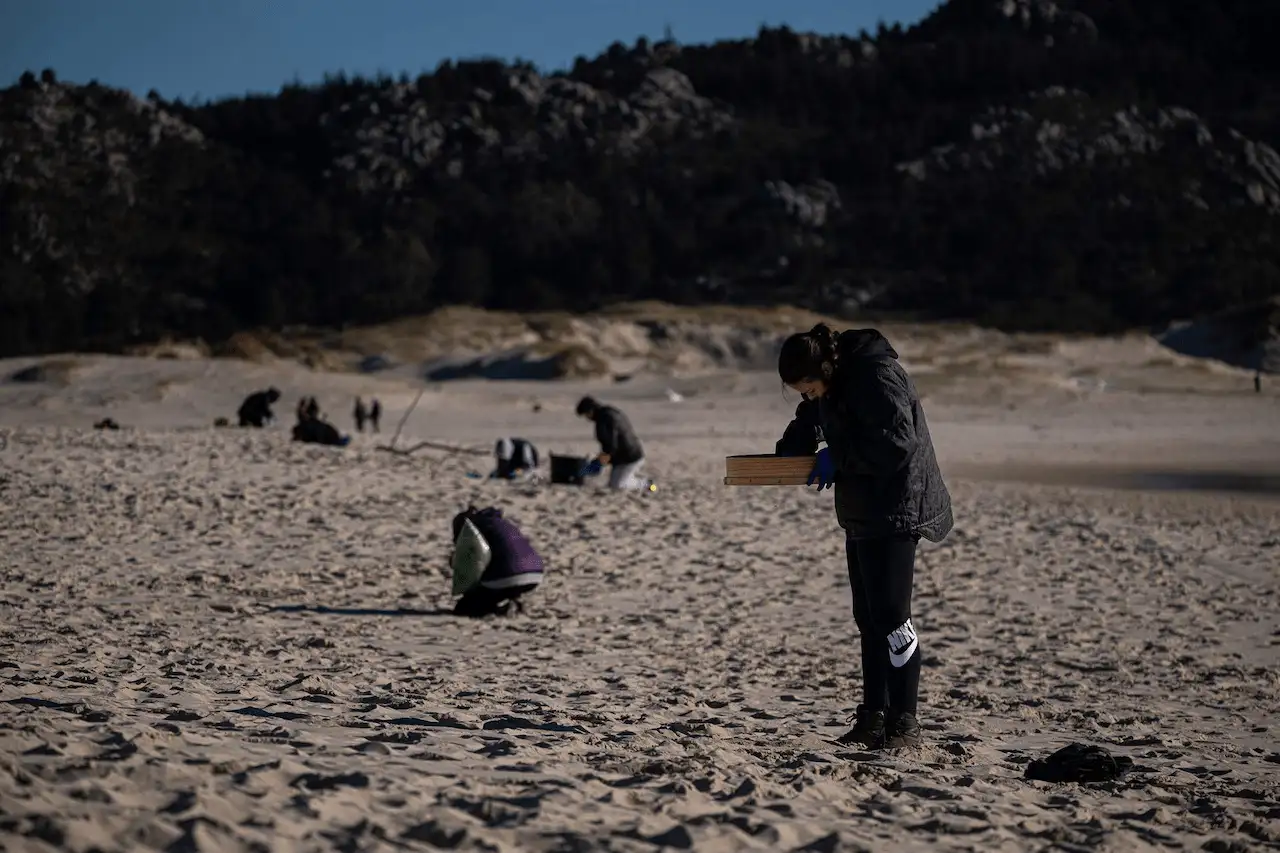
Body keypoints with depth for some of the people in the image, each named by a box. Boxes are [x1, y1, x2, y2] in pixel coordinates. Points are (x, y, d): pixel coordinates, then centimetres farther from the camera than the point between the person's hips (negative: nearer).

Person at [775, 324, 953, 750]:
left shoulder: (877, 376, -20)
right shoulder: (835, 382, 10)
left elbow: (897, 443, -26)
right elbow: (809, 424, 26)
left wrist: (838, 459, -17)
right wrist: (787, 453, 6)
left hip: (895, 511, -10)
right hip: (862, 513, 10)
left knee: (890, 617, -10)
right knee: (869, 618, 12)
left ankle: (903, 723, -4)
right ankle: (873, 718, 18)